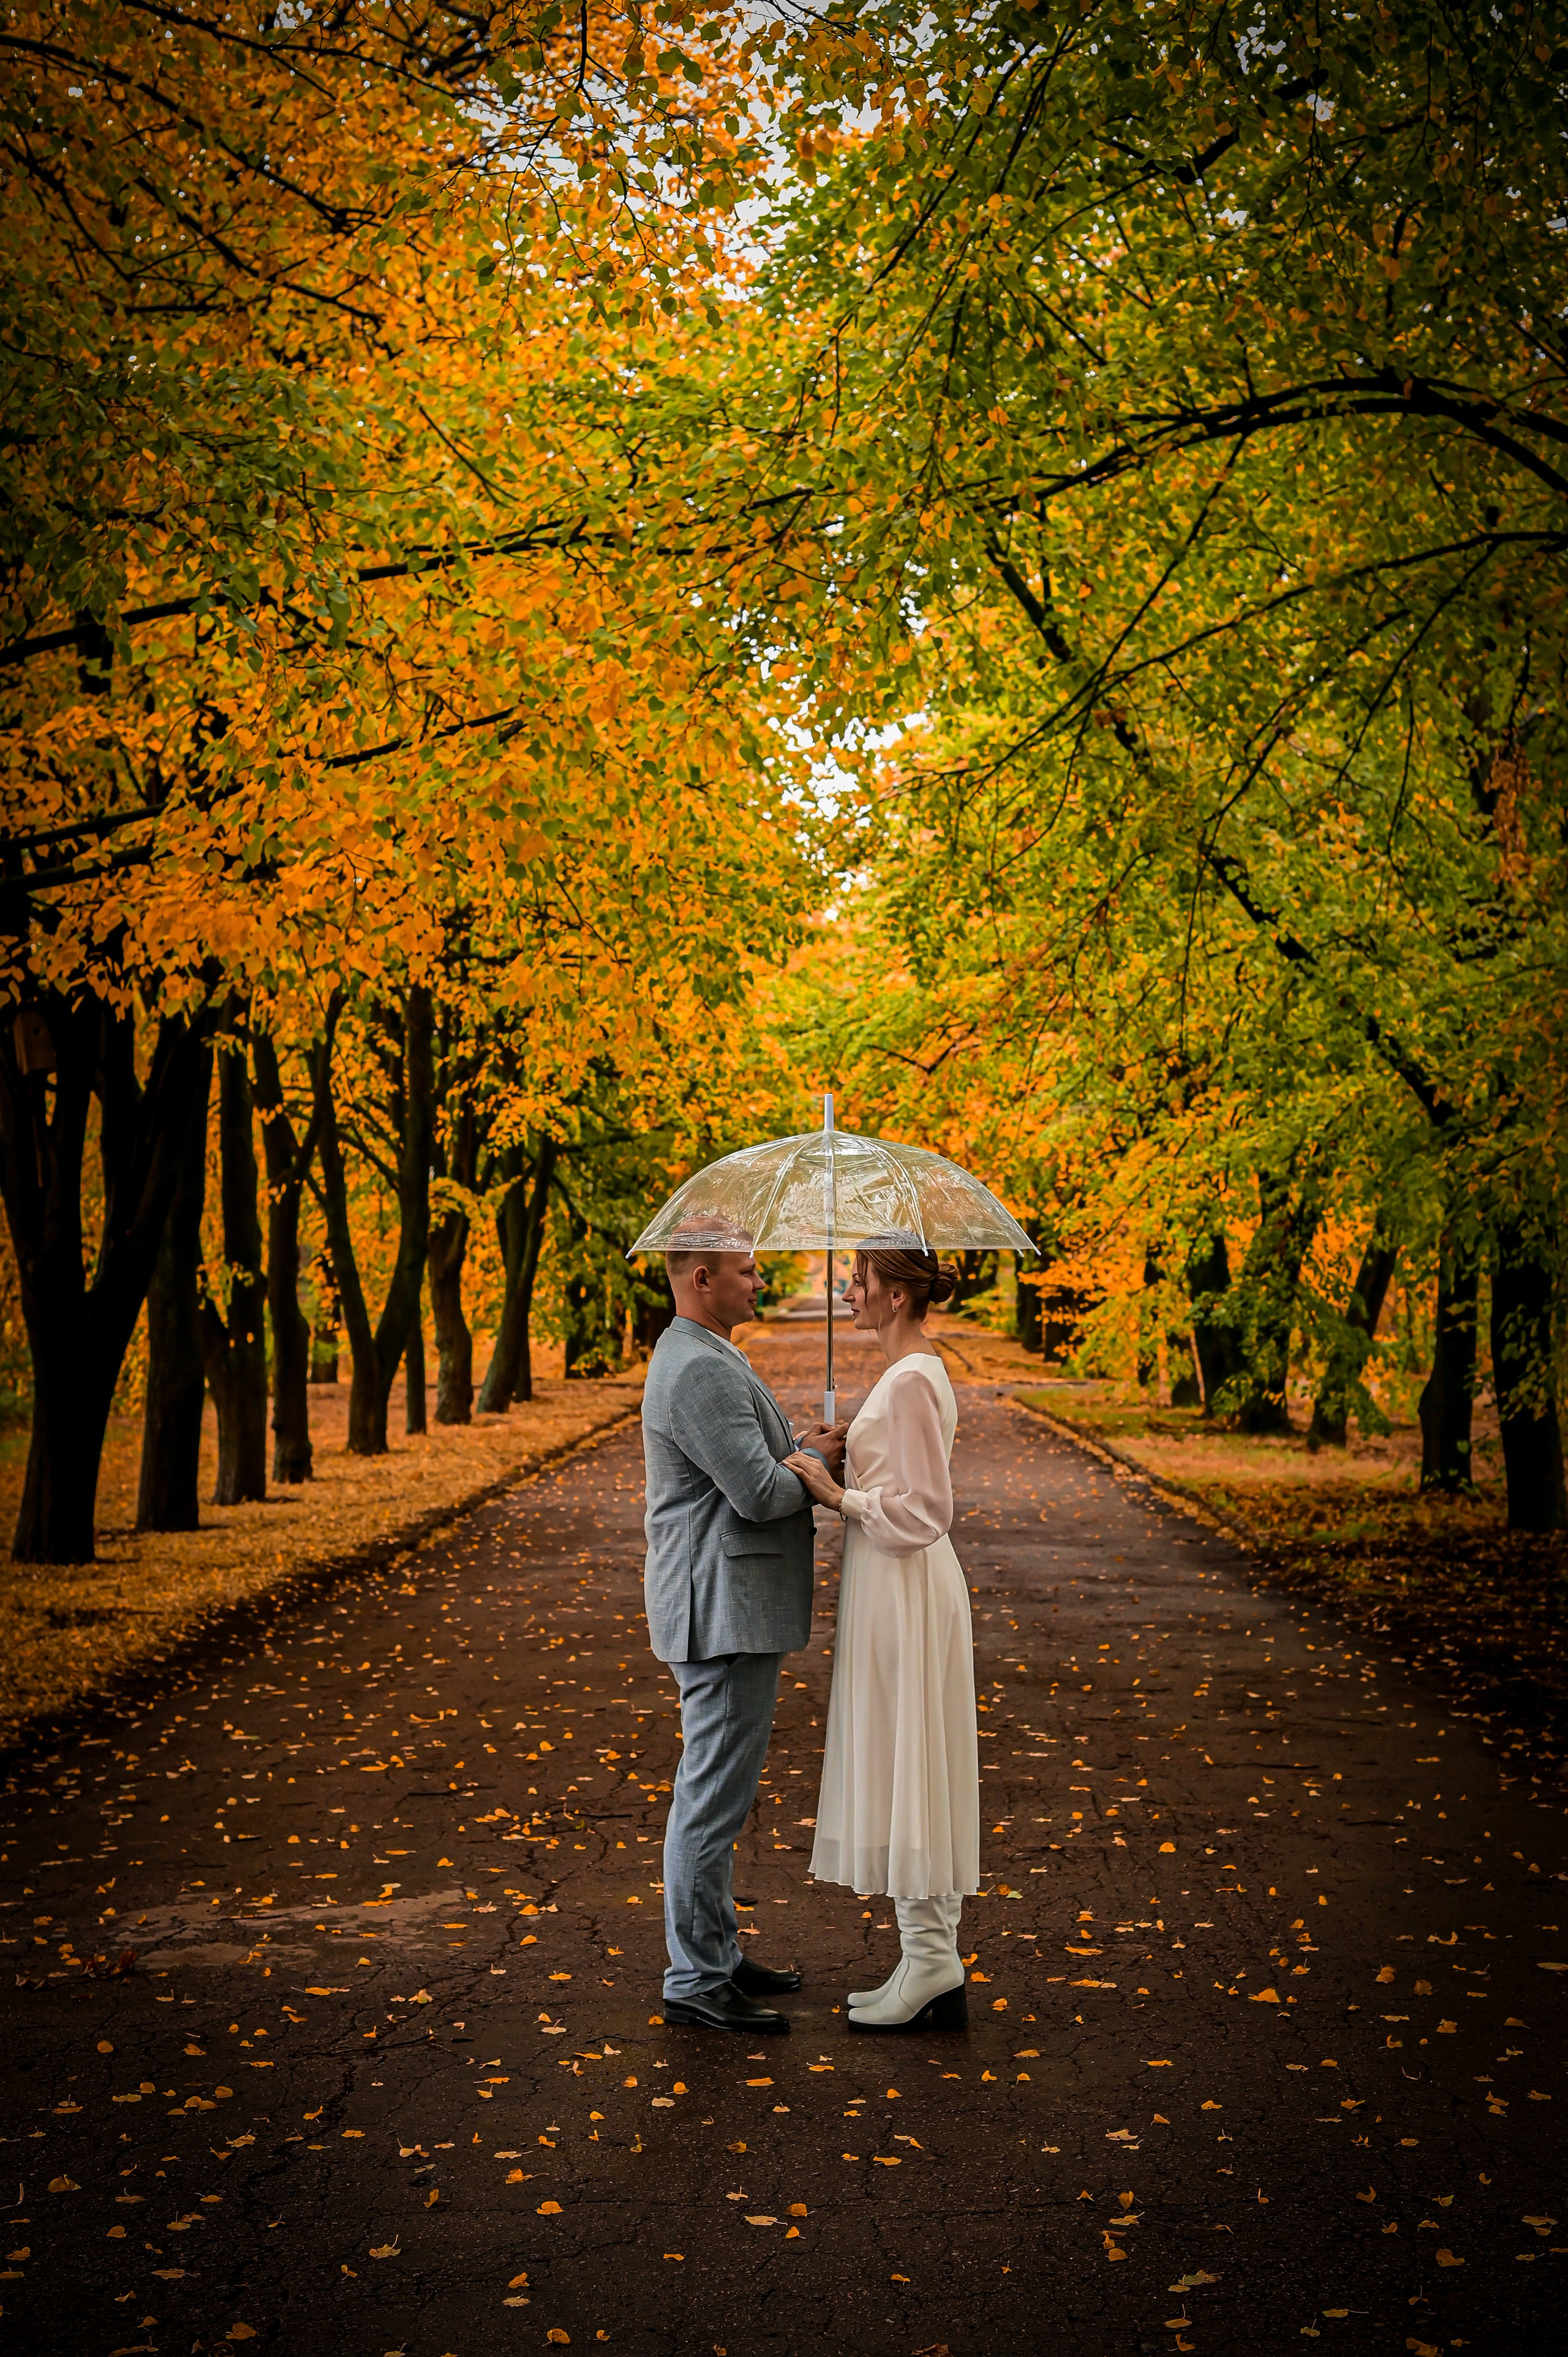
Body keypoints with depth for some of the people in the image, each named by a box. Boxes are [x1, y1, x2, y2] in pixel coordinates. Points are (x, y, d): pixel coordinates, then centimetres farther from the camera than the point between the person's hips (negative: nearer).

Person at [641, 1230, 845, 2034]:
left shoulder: (702, 1357, 15)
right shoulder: (700, 1371, -20)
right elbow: (760, 1494, -23)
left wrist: (803, 1451, 7)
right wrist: (818, 1459, -5)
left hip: (732, 1609, 11)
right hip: (723, 1613, -11)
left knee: (717, 1789, 17)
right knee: (714, 1795, -3)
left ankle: (715, 1952, 28)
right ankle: (696, 1983, 6)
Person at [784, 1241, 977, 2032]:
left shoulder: (911, 1382, -18)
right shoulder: (914, 1373, 13)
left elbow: (924, 1513, -21)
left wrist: (837, 1497, -16)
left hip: (904, 1589, -10)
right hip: (899, 1587, 10)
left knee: (903, 1772, -3)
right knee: (906, 1776, 13)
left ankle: (931, 1966, 6)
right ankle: (933, 1965, 20)